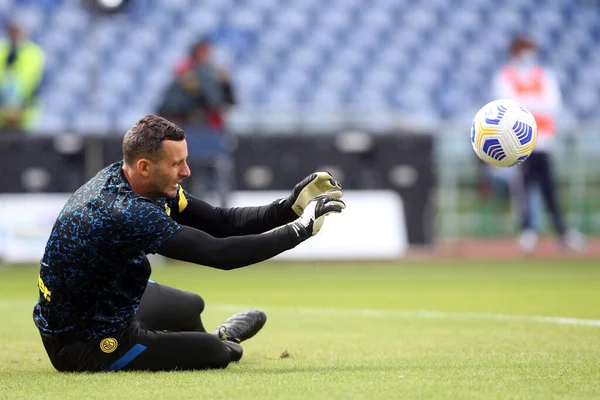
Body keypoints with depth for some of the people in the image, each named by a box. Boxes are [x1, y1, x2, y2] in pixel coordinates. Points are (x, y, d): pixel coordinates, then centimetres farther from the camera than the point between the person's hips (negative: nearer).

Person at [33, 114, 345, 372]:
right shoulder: (128, 214, -33)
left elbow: (217, 221, -2)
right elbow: (219, 253, -34)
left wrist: (291, 207, -12)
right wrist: (301, 228, -27)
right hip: (84, 347, -9)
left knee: (189, 305, 25)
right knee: (216, 353, -3)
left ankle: (209, 339, 57)